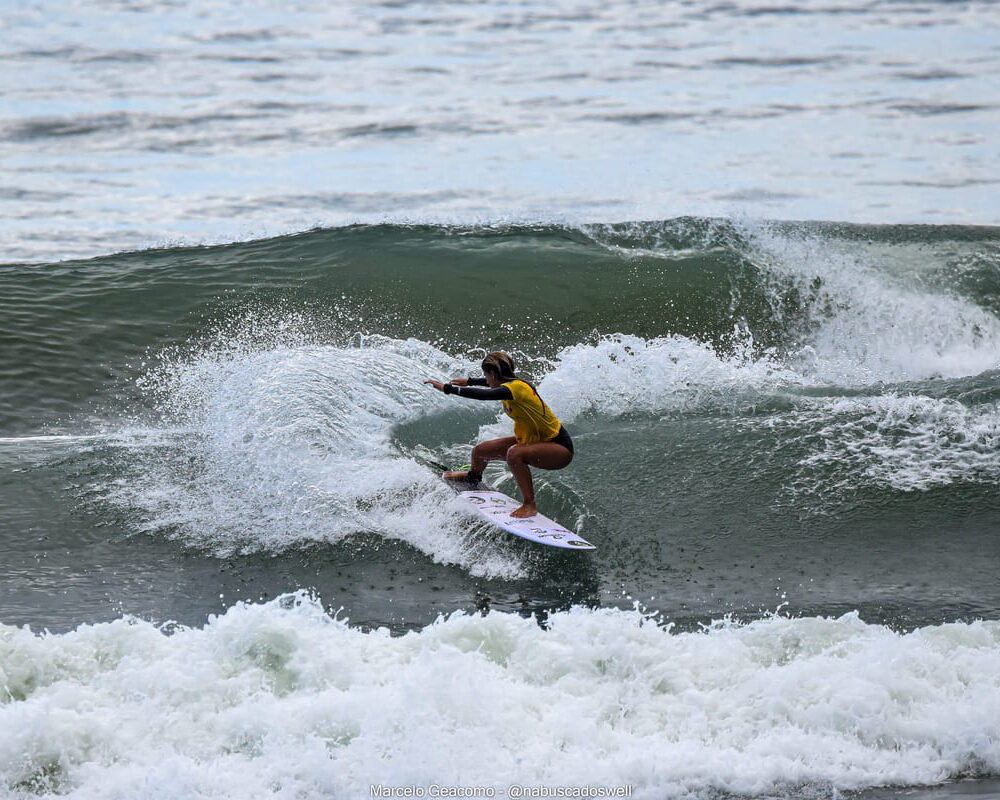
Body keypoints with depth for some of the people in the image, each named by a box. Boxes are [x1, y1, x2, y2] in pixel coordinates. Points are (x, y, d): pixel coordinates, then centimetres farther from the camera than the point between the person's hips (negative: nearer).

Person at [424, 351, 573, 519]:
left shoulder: (516, 387, -27)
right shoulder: (511, 383, 1)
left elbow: (484, 394, -42)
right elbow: (491, 383, 27)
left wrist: (447, 388, -39)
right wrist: (468, 382, 40)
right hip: (533, 440, 10)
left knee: (514, 453, -39)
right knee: (480, 450, 16)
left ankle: (529, 505, -28)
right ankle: (473, 476, 52)